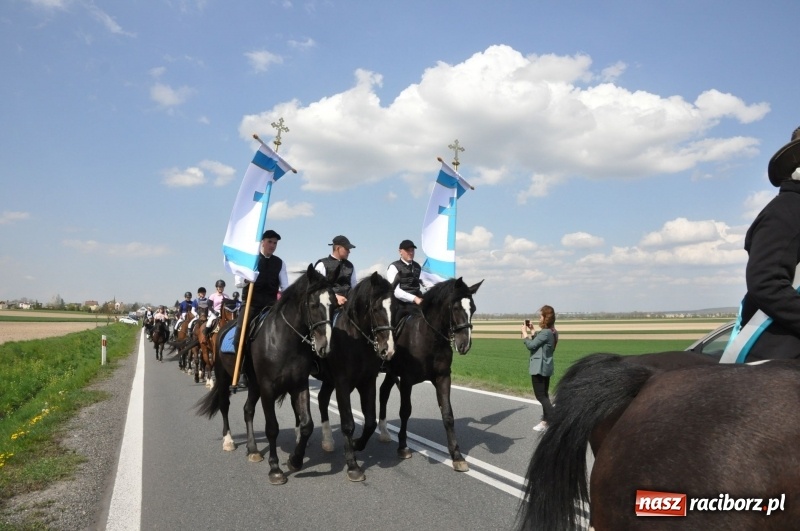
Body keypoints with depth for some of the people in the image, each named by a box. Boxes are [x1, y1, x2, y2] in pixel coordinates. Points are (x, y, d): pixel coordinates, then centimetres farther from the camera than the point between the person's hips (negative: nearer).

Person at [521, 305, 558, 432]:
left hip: (539, 368, -10)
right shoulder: (551, 332, 8)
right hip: (545, 367, 10)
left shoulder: (545, 332, -22)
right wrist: (532, 331, 10)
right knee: (544, 395, 17)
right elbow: (537, 342, 16)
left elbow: (530, 345, -19)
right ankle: (547, 420, 26)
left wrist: (525, 332, -7)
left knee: (540, 396, -5)